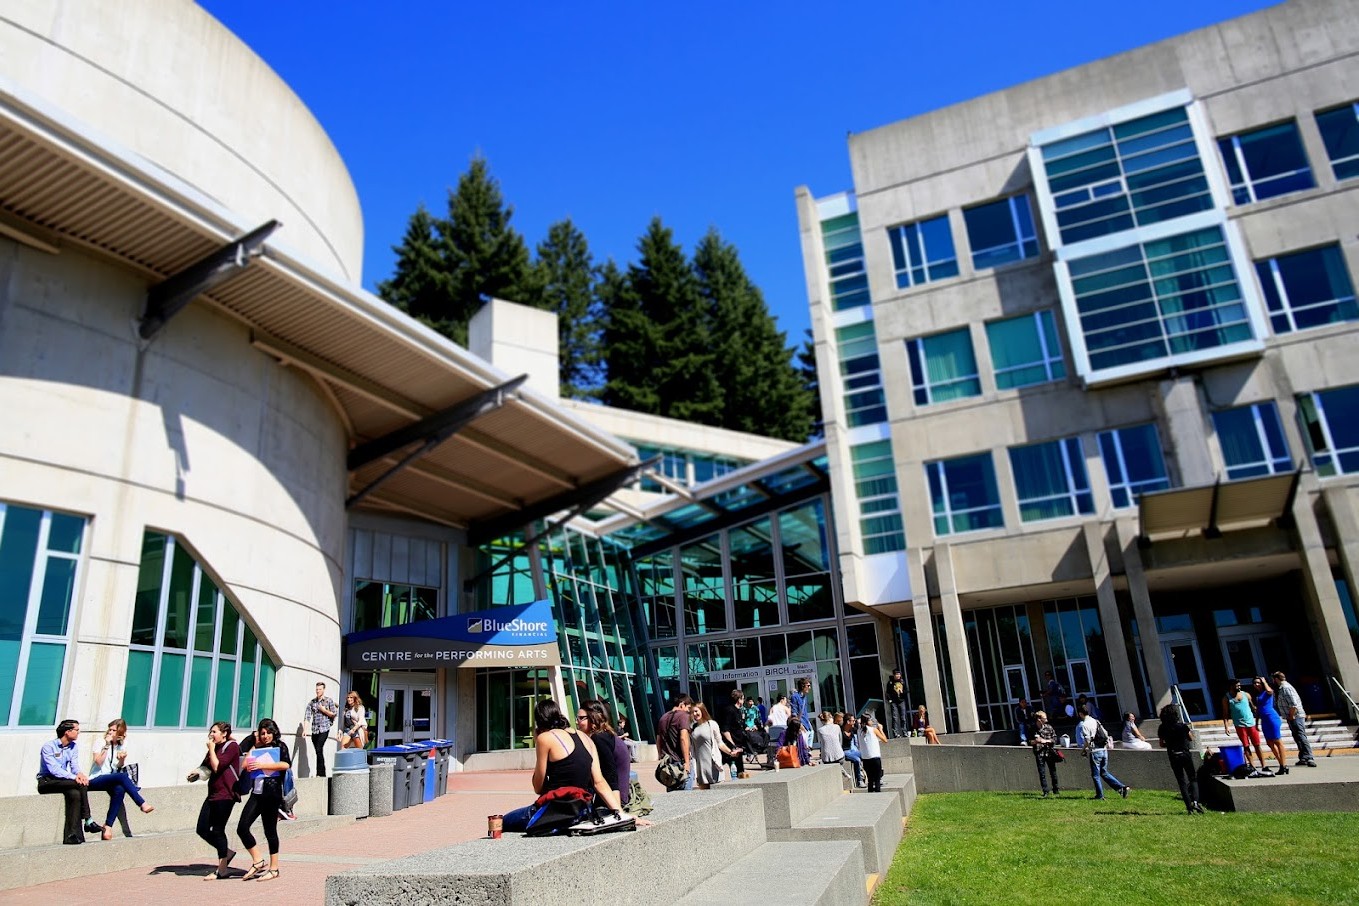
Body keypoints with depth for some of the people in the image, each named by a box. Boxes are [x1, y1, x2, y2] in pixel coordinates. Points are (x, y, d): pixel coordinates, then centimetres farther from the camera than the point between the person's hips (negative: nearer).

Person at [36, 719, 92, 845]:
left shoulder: (73, 746, 11)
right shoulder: (48, 746, -11)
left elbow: (73, 766, 5)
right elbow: (53, 769, -21)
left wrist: (80, 773, -19)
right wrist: (74, 777, -30)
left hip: (62, 781, 6)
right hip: (46, 781, -6)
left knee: (75, 794, -28)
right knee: (80, 785, -30)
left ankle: (71, 837, -29)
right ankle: (87, 819, -25)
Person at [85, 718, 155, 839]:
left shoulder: (122, 747, 12)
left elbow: (119, 768, 11)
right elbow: (98, 762, -17)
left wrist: (122, 760, -9)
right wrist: (107, 745, -19)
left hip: (110, 780, 4)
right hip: (95, 780, -4)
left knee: (120, 789, -34)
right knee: (122, 777, -34)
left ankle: (108, 826, -33)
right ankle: (142, 804, -33)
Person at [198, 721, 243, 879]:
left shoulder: (232, 747, -9)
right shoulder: (215, 748, 16)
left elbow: (217, 766, -17)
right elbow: (207, 769, 19)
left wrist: (211, 749, -9)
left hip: (225, 794, -9)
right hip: (213, 794, 9)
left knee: (218, 830, -4)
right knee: (202, 829, 6)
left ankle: (222, 870, 7)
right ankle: (227, 852, 24)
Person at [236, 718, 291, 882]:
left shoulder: (280, 746, 2)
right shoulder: (257, 748, 19)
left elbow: (285, 764, -15)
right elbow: (244, 765, 6)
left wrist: (262, 765, -14)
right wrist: (254, 746, 8)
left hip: (272, 792, -5)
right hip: (257, 793, 6)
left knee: (270, 831, 0)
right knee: (242, 828, -5)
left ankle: (274, 869, 10)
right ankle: (257, 862, 10)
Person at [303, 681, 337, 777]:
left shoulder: (329, 700, 2)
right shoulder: (312, 702, 9)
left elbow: (334, 714, 2)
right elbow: (307, 716, 2)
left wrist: (324, 710, -9)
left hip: (324, 729, -4)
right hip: (314, 730, 4)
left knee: (319, 750, -17)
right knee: (319, 752, 9)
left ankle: (320, 773, -13)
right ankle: (322, 774, 17)